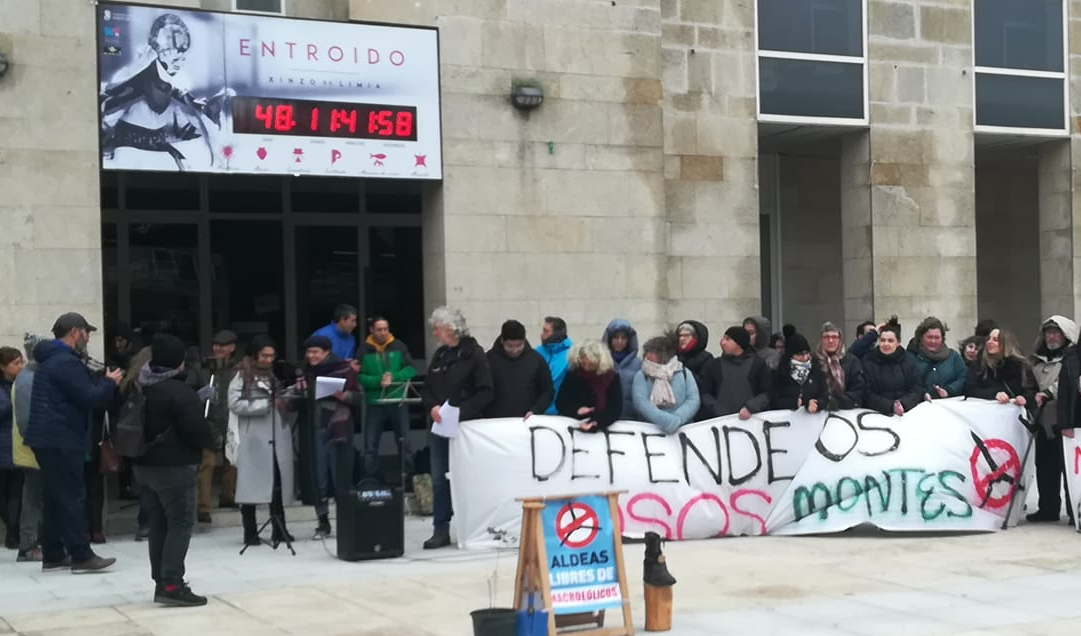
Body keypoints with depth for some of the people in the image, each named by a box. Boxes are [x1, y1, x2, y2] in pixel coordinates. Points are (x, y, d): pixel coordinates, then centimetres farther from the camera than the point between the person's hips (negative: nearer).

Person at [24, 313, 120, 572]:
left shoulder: (52, 359, 19)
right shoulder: (66, 361, -16)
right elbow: (91, 398, -20)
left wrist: (101, 382, 10)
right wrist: (109, 382, -3)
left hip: (49, 438, 10)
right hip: (60, 439, -10)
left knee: (56, 497, 12)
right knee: (71, 497, -7)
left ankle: (53, 555, 15)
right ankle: (81, 556, -4)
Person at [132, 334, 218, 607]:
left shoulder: (141, 388, 10)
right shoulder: (180, 392, -18)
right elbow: (197, 428, -19)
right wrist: (214, 441, -1)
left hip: (144, 464, 9)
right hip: (174, 467, -9)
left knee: (159, 524, 13)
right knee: (181, 523, -5)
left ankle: (161, 582, 16)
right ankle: (171, 585, -11)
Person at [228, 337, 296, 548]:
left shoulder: (274, 376, 19)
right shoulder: (242, 377, -1)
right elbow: (235, 404, -12)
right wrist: (265, 404, -11)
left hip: (277, 437, 5)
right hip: (253, 439, -5)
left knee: (278, 482, 3)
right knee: (253, 484, -3)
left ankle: (279, 529, 11)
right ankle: (250, 532, 4)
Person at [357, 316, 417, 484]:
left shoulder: (398, 346, 3)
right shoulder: (364, 350, 0)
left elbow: (411, 369, -1)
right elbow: (359, 376, -5)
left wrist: (393, 377, -16)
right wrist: (378, 381, -20)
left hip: (398, 402, 1)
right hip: (374, 403, -1)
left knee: (404, 442, 7)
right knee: (371, 445, 2)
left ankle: (409, 477, 16)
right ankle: (370, 481, 9)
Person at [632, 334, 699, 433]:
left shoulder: (684, 373, 12)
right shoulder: (641, 375, 8)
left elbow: (693, 400, 1)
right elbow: (640, 401, -7)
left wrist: (676, 419, -16)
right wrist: (662, 419, -21)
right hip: (650, 428, -1)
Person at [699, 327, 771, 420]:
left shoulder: (758, 363, 9)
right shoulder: (714, 365, 13)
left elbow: (767, 393, 5)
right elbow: (705, 394, 10)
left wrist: (750, 408, -11)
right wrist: (718, 411, -6)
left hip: (751, 418, -1)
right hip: (721, 419, 1)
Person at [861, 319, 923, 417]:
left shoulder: (907, 361, 10)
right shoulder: (868, 362, 1)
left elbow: (916, 391, 4)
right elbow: (868, 395, -5)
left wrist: (903, 404, -16)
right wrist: (891, 406, -20)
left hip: (906, 412, 1)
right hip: (877, 413, 0)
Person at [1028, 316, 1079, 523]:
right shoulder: (1038, 360, 21)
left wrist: (1047, 394, -27)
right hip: (1044, 422, 7)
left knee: (1068, 467, -6)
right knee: (1045, 467, 9)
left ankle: (1074, 511, 1)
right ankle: (1048, 508, 17)